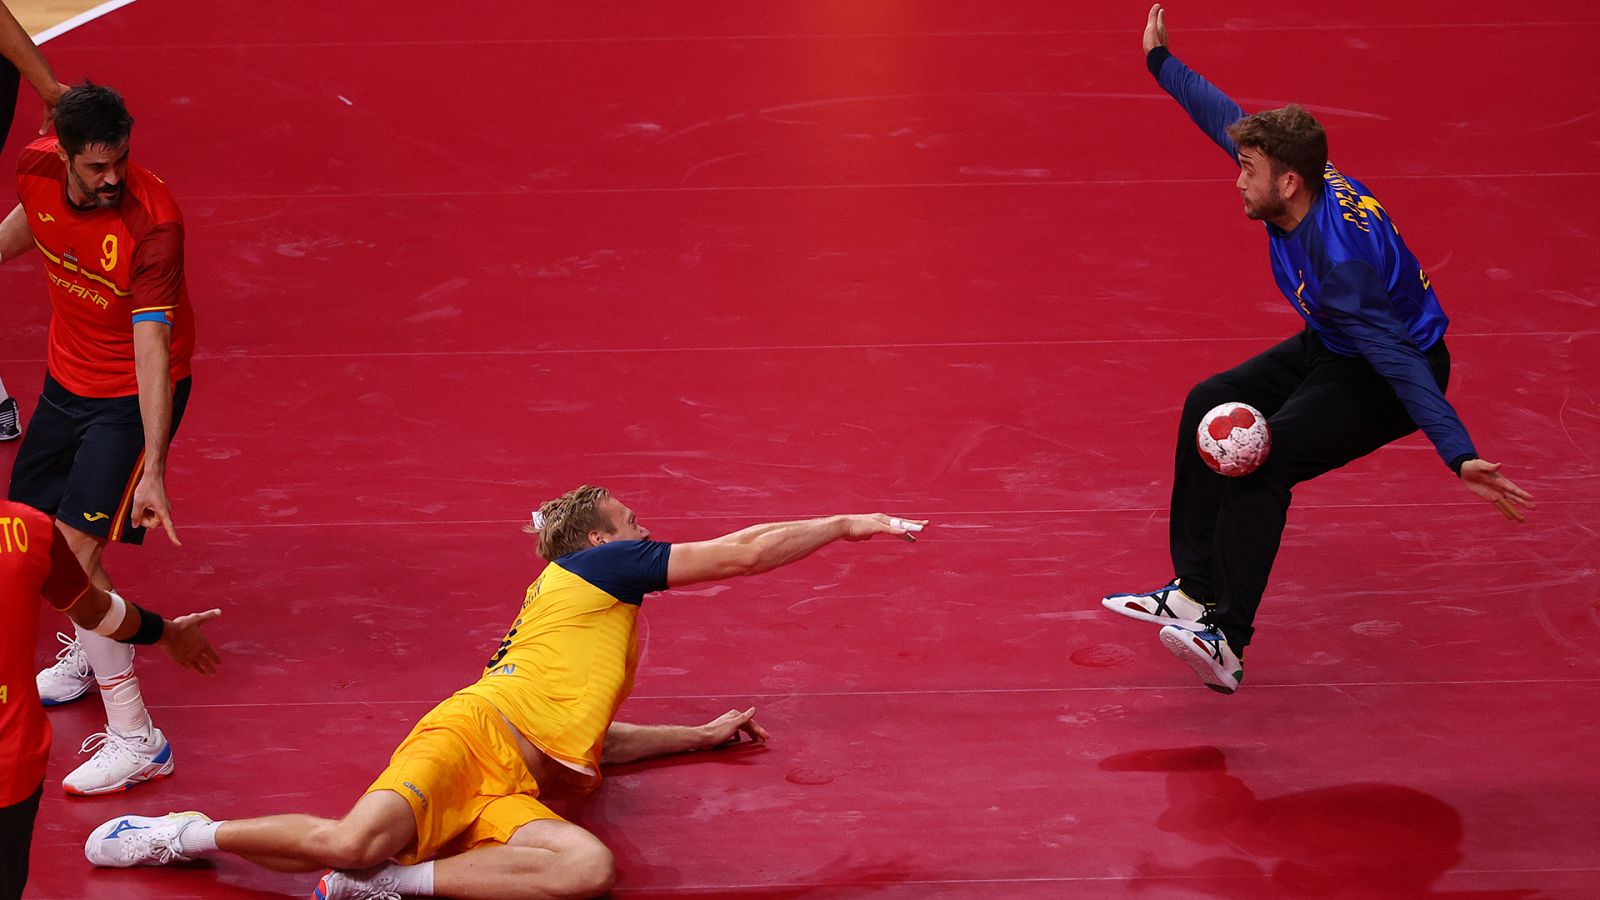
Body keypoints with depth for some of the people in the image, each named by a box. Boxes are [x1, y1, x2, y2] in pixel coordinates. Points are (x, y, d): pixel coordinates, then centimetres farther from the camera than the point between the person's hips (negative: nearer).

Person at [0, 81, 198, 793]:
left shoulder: (151, 221, -31)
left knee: (76, 546, -17)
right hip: (68, 377, 7)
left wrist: (152, 469, -37)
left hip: (132, 394, -7)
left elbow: (152, 348, -33)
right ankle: (86, 653, 47)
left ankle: (136, 739, -12)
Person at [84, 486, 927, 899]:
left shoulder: (601, 636, 37)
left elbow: (590, 739, 47)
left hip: (516, 789, 7)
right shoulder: (586, 572, 13)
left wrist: (703, 734, 51)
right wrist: (845, 524, 18)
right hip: (473, 736, -7)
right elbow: (743, 553, 10)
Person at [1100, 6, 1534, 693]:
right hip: (1331, 350, 10)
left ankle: (1228, 643, -26)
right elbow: (1227, 118, 6)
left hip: (1392, 377, -10)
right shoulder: (1294, 175, -12)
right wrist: (1161, 61, 17)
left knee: (1261, 457, -25)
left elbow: (1399, 362, -40)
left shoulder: (1340, 258, -36)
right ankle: (1195, 591, 6)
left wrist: (1460, 456, -46)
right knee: (1211, 407, 3)